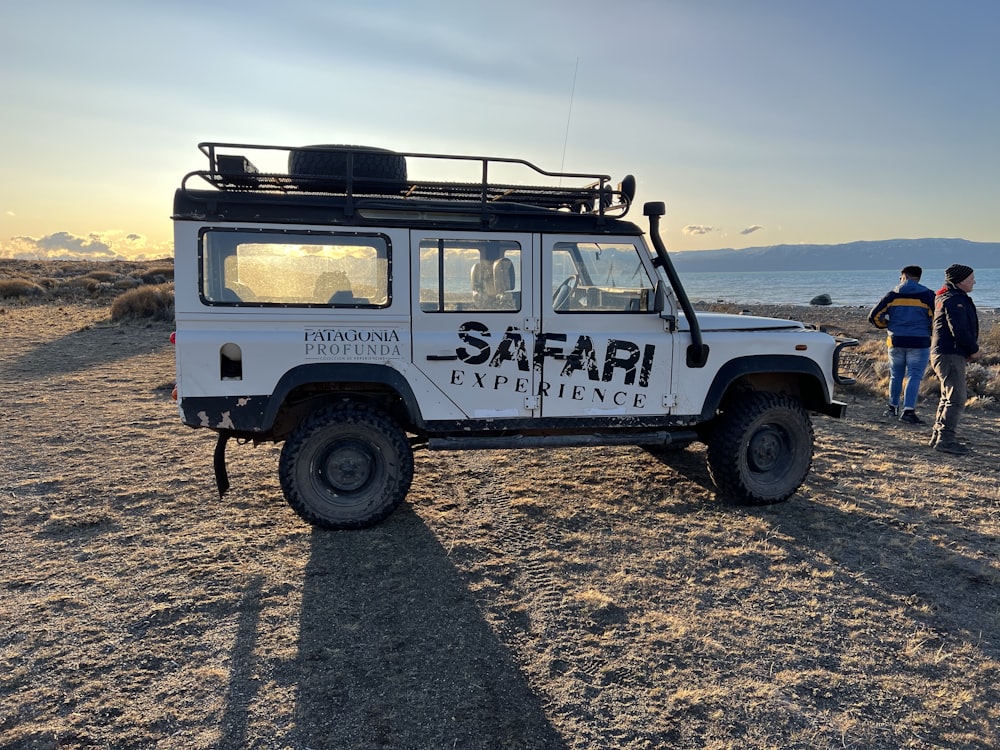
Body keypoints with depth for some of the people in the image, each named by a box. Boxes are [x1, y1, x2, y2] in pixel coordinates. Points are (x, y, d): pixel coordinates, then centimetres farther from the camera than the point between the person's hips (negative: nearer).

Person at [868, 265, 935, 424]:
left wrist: (887, 325, 18)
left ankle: (893, 407, 25)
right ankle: (908, 411, -11)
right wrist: (931, 333, 13)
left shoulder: (893, 295, 2)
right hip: (919, 343, -2)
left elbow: (874, 316, -1)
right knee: (914, 376, -2)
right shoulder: (927, 295, -2)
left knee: (896, 376, 14)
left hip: (896, 341, 2)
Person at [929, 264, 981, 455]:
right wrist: (974, 350, -9)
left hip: (945, 354, 11)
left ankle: (938, 436, 22)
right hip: (950, 355, -11)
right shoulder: (954, 300, -15)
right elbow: (959, 331, -23)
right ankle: (946, 439, -13)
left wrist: (971, 349, 12)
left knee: (948, 397, 17)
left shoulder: (954, 298, 20)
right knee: (956, 398, -12)